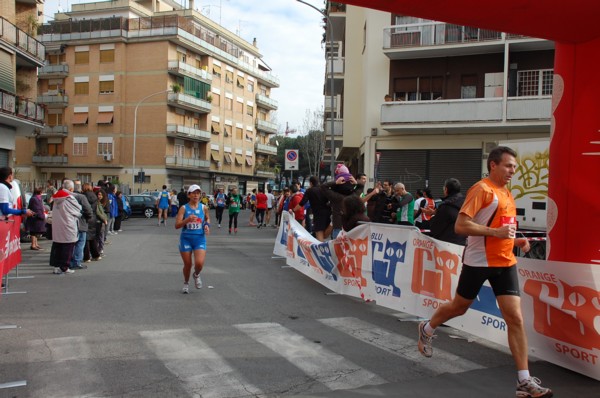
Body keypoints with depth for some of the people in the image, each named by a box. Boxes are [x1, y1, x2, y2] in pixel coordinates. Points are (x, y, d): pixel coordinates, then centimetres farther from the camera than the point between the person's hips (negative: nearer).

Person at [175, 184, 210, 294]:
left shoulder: (204, 207, 1)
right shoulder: (184, 208, -5)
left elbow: (207, 218, 22)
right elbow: (177, 225, -9)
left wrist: (207, 225, 1)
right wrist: (187, 219, -25)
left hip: (200, 239, 1)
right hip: (186, 239, -1)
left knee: (199, 263, -16)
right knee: (187, 264, 7)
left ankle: (196, 275, 20)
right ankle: (186, 283, 35)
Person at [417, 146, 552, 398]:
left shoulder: (506, 192, 12)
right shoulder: (482, 189, -13)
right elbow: (460, 226, -20)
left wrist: (515, 240, 7)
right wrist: (496, 232, -25)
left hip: (505, 262, 6)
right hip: (479, 262, -6)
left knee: (515, 318, -3)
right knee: (459, 306, 13)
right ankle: (427, 329, 42)